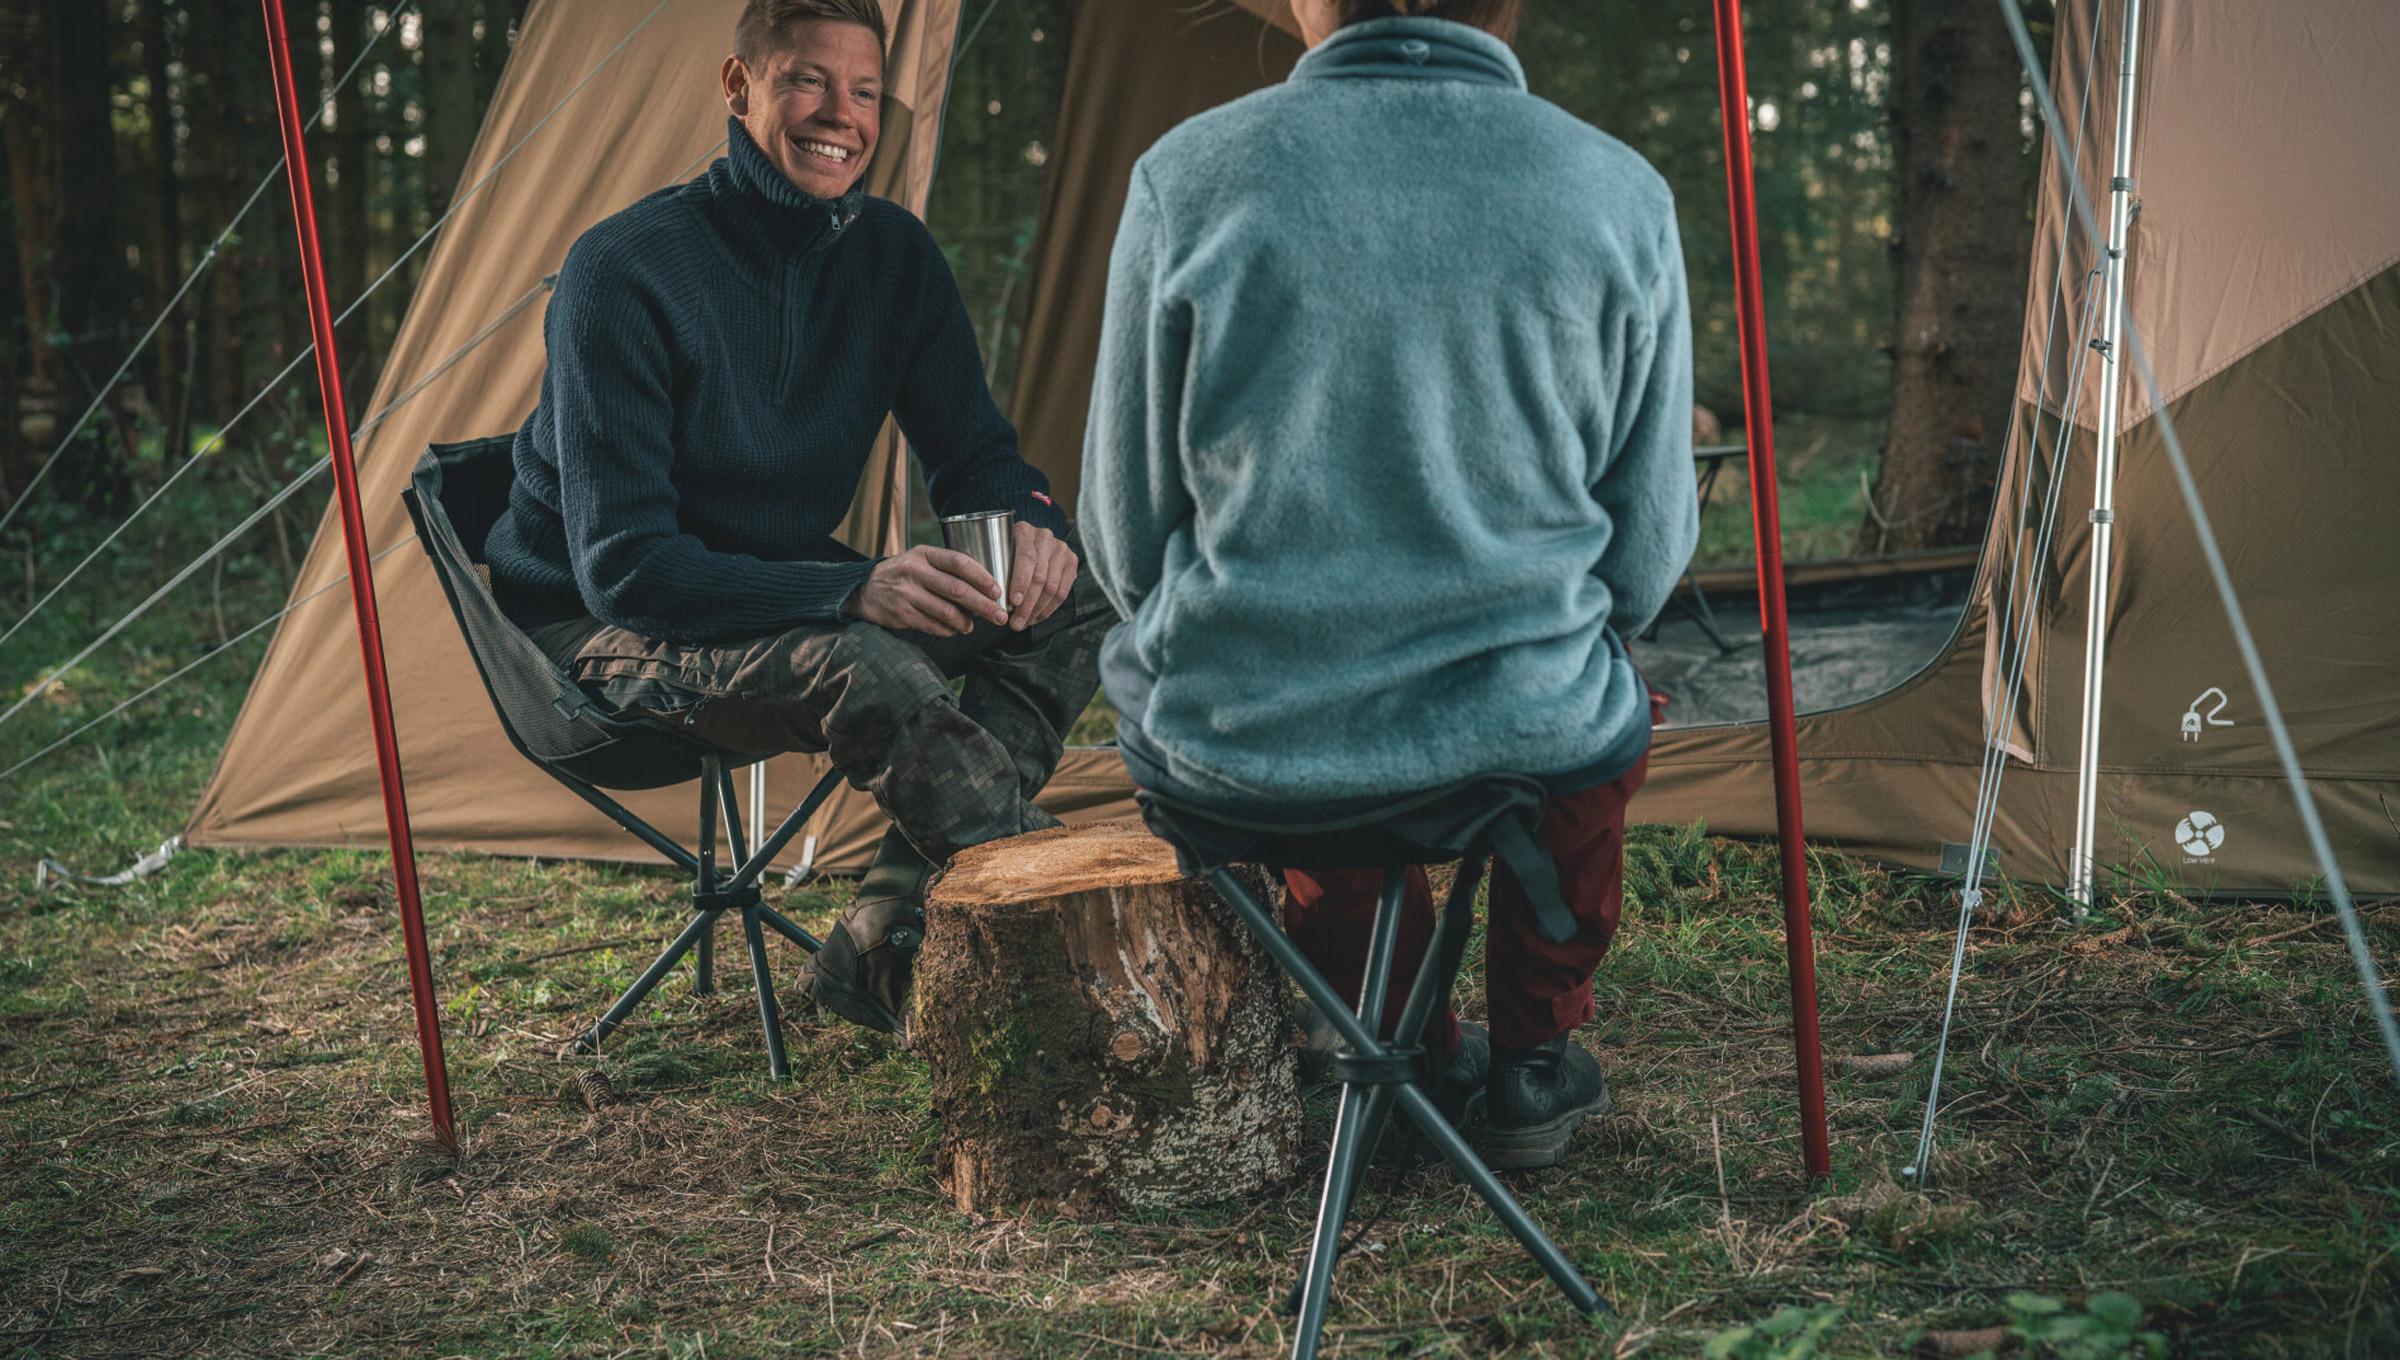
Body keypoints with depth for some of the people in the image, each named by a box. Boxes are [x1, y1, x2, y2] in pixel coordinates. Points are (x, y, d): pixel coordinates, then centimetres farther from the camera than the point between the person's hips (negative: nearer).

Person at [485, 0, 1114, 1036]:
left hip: (786, 593, 7)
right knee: (864, 671, -36)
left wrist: (1028, 521, -22)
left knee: (1071, 600, -12)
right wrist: (850, 591, -40)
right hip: (609, 636, -7)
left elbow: (972, 453, 5)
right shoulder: (623, 272, -21)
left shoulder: (891, 253, -2)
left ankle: (886, 942, -20)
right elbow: (621, 563, -26)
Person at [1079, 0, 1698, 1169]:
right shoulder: (1620, 198, -6)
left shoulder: (1188, 177, -9)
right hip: (1518, 741, 0)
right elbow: (1646, 552, 2)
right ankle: (1532, 1067, 38)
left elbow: (1128, 531, 0)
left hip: (1228, 743, 0)